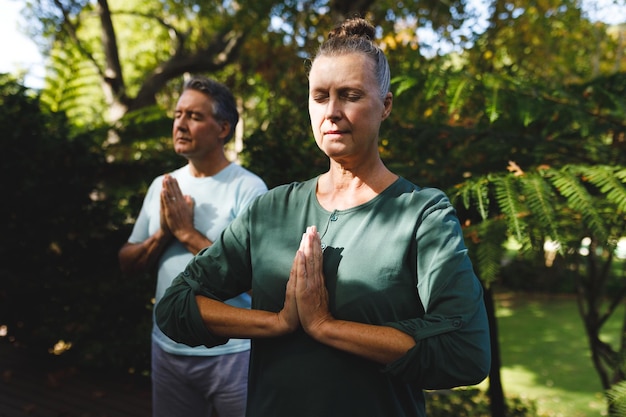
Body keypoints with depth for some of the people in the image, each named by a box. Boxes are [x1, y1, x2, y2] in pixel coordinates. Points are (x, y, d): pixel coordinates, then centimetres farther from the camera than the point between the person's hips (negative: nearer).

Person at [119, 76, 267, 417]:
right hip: (167, 348, 5)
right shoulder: (161, 186, 5)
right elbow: (128, 264, 6)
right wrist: (162, 234, -12)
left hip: (230, 352, -5)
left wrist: (186, 232, -19)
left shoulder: (248, 187, -13)